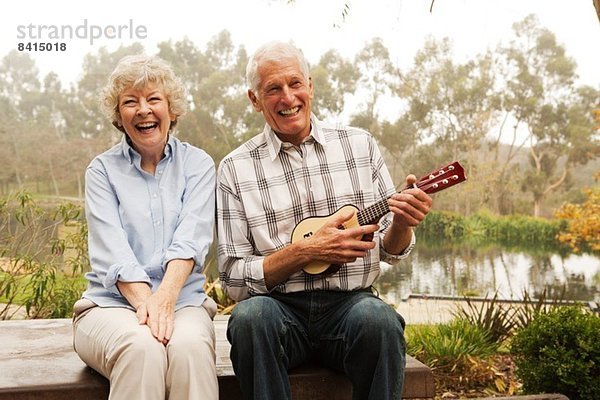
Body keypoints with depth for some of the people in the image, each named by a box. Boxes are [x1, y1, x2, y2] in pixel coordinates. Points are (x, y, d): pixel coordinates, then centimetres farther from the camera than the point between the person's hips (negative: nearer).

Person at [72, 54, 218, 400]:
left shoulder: (197, 164, 9)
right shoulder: (102, 170, 8)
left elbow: (191, 239, -7)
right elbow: (112, 251, -6)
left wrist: (164, 297, -25)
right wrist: (145, 302, -24)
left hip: (183, 301, 1)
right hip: (112, 304, 0)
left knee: (190, 346, -33)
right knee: (142, 348, -33)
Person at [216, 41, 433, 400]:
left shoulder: (360, 145, 8)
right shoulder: (235, 169, 3)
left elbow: (389, 250, 12)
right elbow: (234, 279, -2)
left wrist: (401, 225, -12)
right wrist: (306, 251, -15)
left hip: (350, 301, 1)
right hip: (281, 306, 0)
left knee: (378, 319, -32)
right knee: (250, 316, -33)